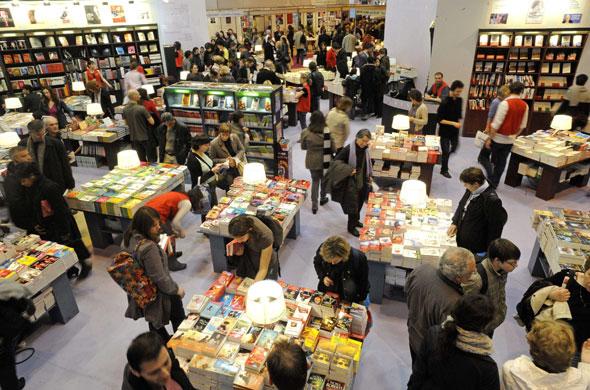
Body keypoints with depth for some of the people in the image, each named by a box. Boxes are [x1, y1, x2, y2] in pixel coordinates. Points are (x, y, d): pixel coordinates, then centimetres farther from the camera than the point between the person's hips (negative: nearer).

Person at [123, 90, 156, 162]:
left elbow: (126, 123, 13)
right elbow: (152, 122, -17)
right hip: (145, 137, -6)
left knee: (142, 160, 14)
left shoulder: (125, 109, 0)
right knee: (152, 160, 5)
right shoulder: (141, 108, -19)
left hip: (134, 138, 6)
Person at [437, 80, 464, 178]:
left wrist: (459, 122, 0)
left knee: (454, 147, 17)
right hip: (445, 131, -6)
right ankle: (444, 170, 22)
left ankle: (443, 158, 44)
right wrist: (453, 123, -23)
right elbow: (439, 119, -19)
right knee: (446, 151, 3)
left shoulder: (460, 100, 0)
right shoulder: (445, 102, -20)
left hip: (455, 130, 6)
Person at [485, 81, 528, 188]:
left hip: (498, 138, -5)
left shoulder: (505, 103, -17)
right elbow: (523, 125, 8)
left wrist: (489, 138, -14)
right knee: (502, 162, 12)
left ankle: (491, 178, 7)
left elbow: (496, 123, -20)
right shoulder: (525, 105, 1)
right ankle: (494, 182, 18)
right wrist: (515, 135, 21)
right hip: (510, 140, 6)